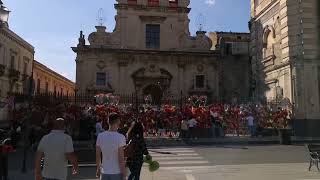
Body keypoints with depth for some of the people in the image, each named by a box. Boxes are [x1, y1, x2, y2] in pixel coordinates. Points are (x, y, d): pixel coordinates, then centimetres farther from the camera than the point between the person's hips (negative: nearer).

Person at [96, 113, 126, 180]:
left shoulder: (100, 136, -3)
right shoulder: (120, 137, -16)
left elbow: (97, 155, 5)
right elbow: (121, 159, -15)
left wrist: (98, 169, 19)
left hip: (104, 173, 4)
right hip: (117, 173, -4)